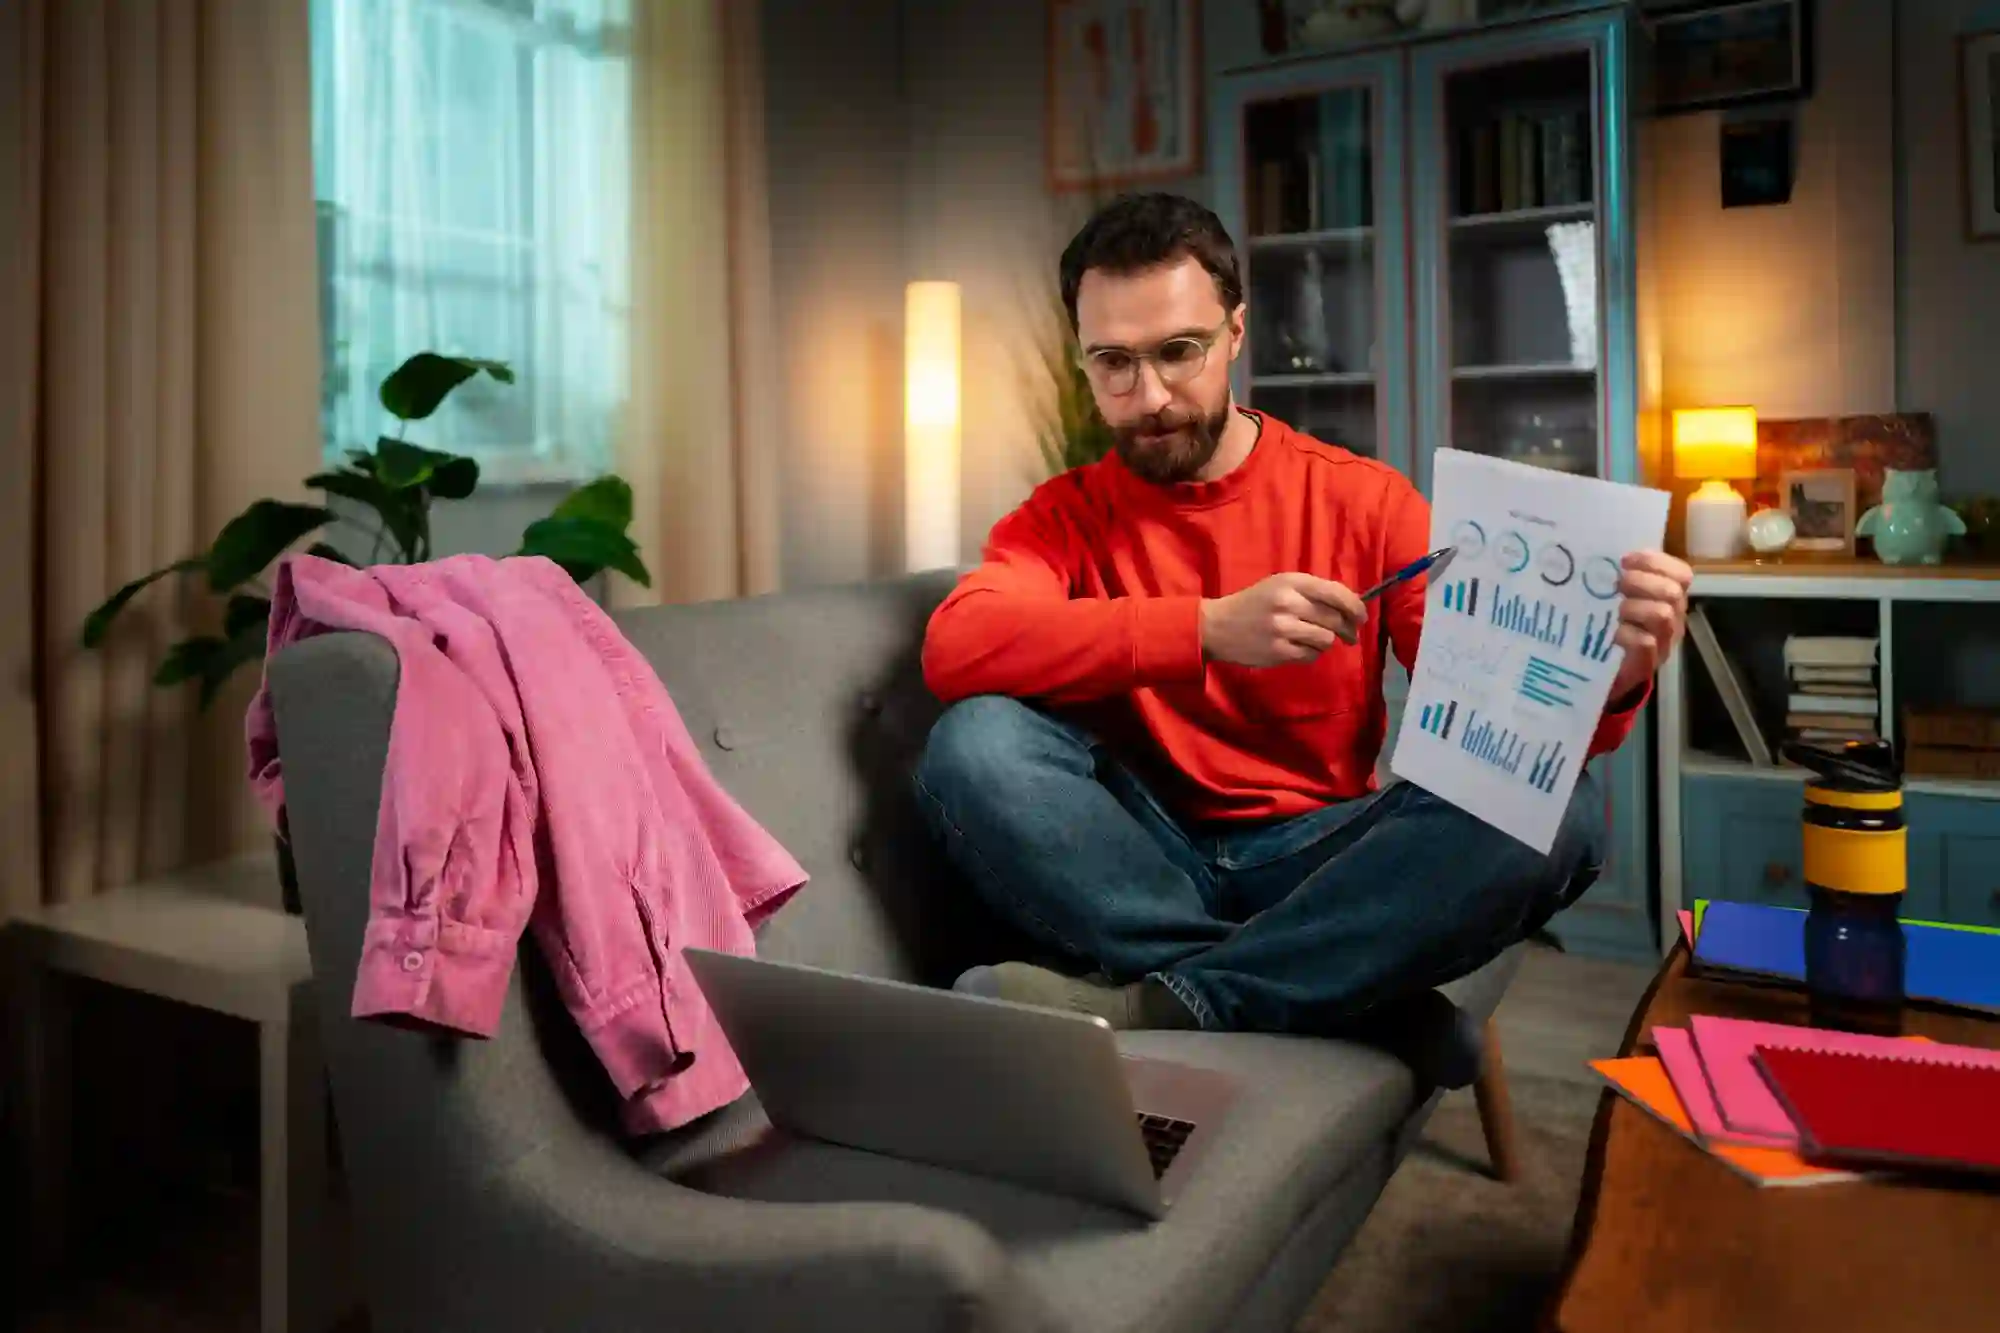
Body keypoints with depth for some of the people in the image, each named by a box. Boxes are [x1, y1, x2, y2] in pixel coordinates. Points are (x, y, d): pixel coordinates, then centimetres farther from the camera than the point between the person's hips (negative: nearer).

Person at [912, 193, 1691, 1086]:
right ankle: (1360, 1001, -26)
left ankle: (1161, 1007, -29)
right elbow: (954, 648, -20)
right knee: (977, 744, -26)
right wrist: (1209, 628, -31)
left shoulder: (1364, 500, 3)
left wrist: (1605, 678, -26)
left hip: (1319, 859, 1)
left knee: (1554, 803, -24)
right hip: (1146, 860, 0)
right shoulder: (1065, 516, 2)